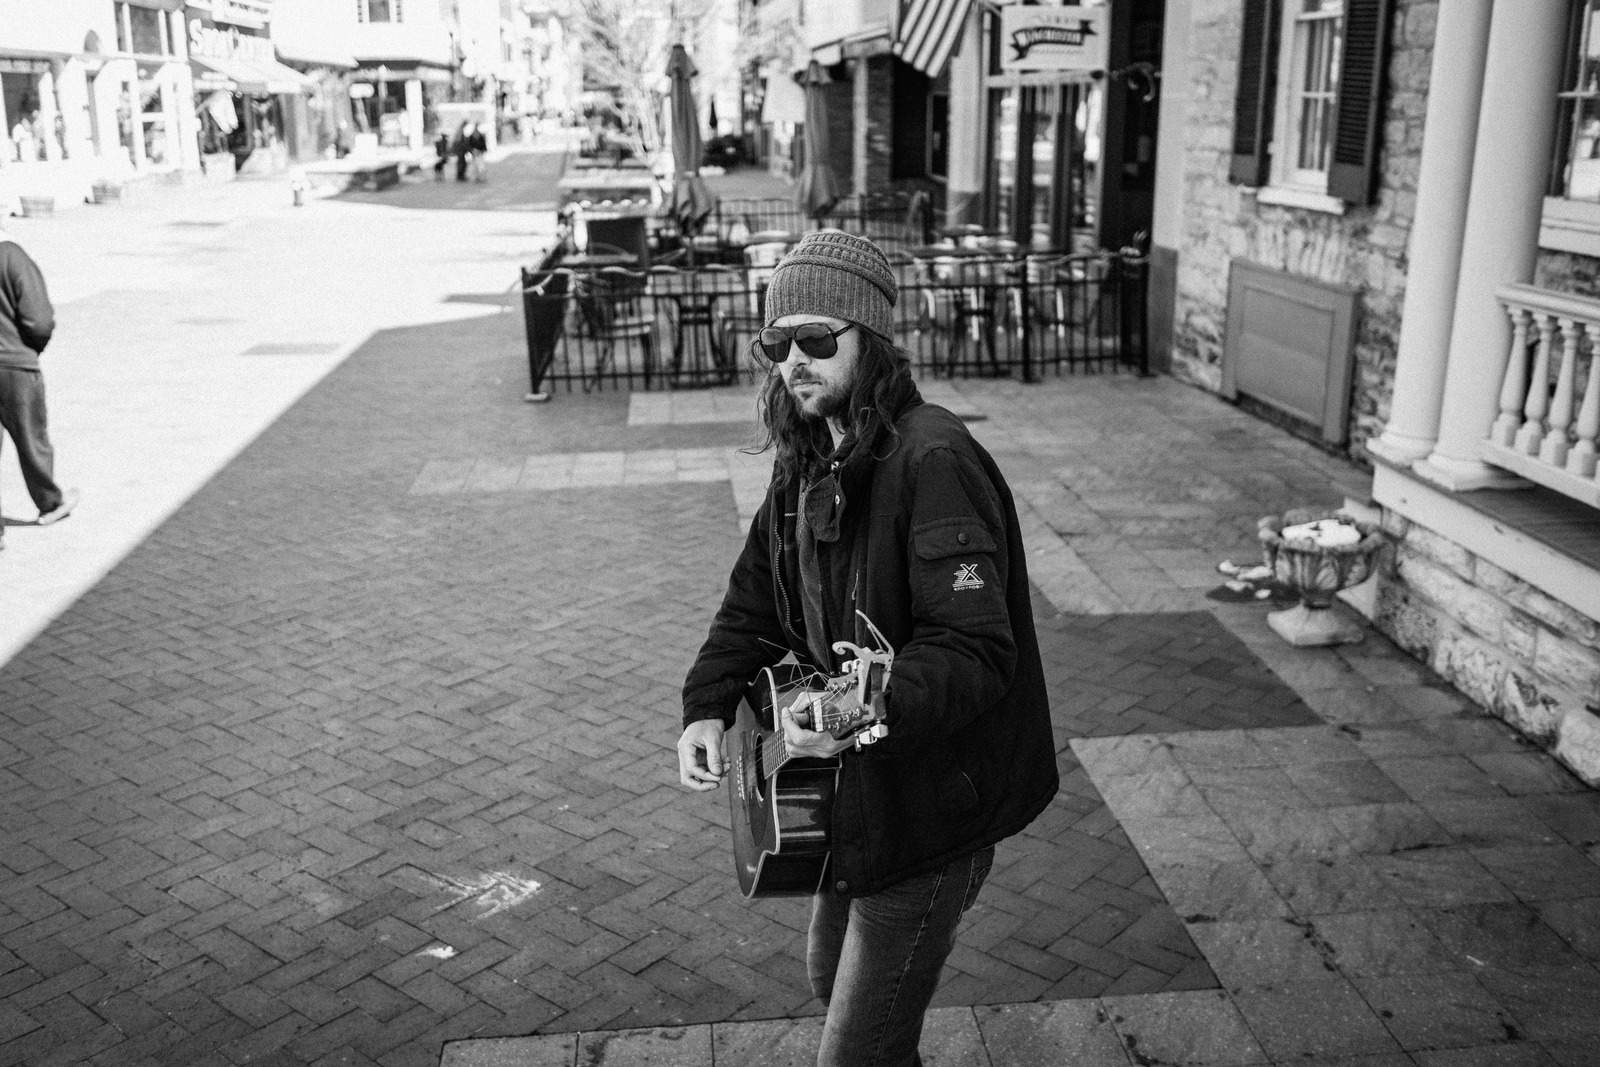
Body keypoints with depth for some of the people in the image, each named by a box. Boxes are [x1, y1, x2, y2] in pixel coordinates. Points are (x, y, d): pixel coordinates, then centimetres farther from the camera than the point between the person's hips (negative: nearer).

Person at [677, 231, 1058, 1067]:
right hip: (853, 785, 9)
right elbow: (754, 603, 7)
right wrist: (707, 707, -8)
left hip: (932, 800, -9)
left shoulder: (933, 461, -25)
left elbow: (974, 649, -30)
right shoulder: (808, 460, 3)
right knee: (831, 977, 28)